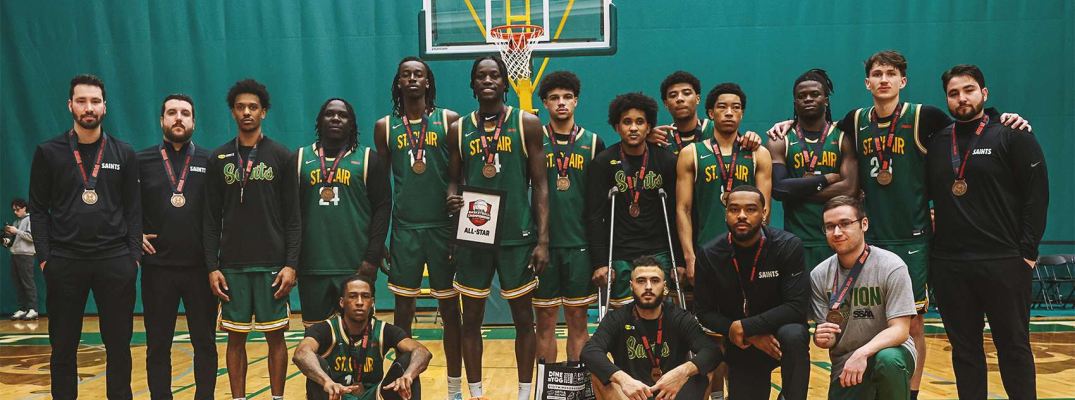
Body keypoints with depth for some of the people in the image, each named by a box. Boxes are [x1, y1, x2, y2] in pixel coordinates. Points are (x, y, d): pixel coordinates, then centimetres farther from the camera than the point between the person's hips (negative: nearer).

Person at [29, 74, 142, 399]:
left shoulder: (124, 154, 6)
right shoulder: (48, 152, 4)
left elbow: (133, 209, 6)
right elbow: (39, 209, 4)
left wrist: (134, 255, -2)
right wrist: (44, 257, -5)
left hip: (116, 262, 0)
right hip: (64, 262, 0)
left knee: (119, 345, 6)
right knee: (63, 347, 7)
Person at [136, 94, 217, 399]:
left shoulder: (210, 162, 3)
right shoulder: (141, 161, 5)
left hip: (201, 267, 0)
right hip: (157, 267, 1)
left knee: (205, 343, 5)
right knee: (157, 346, 7)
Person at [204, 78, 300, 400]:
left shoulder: (281, 156, 2)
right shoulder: (218, 159, 7)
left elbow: (293, 218, 0)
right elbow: (211, 220, 7)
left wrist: (291, 264, -8)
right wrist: (212, 267, -1)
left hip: (272, 265, -1)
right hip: (232, 266, 2)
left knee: (275, 336, 3)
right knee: (235, 337, 6)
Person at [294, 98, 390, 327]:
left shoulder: (368, 159, 6)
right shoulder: (299, 159, 11)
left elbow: (382, 208, 0)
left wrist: (372, 258, -8)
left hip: (356, 267, -1)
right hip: (312, 266, 2)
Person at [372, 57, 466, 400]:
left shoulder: (449, 120, 1)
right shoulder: (385, 127, 6)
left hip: (443, 226, -1)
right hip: (404, 229, 1)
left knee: (450, 308, 6)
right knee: (403, 310, 6)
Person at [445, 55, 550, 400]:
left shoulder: (527, 123, 0)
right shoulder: (459, 129, 6)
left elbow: (540, 185, -1)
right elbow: (453, 180, 14)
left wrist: (543, 240, -8)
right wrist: (452, 197, -12)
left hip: (517, 236, -2)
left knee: (523, 317, 6)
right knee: (472, 317, 7)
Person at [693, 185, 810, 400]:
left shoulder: (789, 246, -17)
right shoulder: (709, 255, -11)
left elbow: (796, 307, -22)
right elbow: (705, 312, -7)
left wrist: (744, 327, -26)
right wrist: (751, 336, -21)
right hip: (741, 346, 2)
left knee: (792, 336, -34)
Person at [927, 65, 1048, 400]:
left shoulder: (1013, 136, -1)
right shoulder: (936, 143, 11)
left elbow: (1037, 195, -5)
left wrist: (1027, 251, -11)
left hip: (1004, 264, -4)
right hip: (948, 265, 4)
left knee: (1013, 347, 4)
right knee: (964, 348, 10)